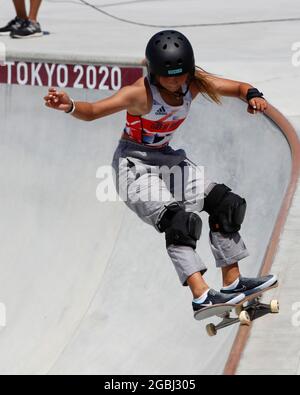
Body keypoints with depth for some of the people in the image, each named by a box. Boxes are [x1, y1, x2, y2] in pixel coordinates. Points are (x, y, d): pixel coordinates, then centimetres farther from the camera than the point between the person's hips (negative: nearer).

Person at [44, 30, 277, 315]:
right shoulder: (140, 93, -25)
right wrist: (69, 107, -52)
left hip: (167, 158, 7)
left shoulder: (194, 83, -9)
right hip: (135, 164, -7)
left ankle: (233, 282, 10)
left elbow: (239, 88, -5)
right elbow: (93, 112, -30)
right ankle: (201, 296, -33)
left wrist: (253, 96, -28)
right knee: (178, 221, -26)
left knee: (224, 203, 1)